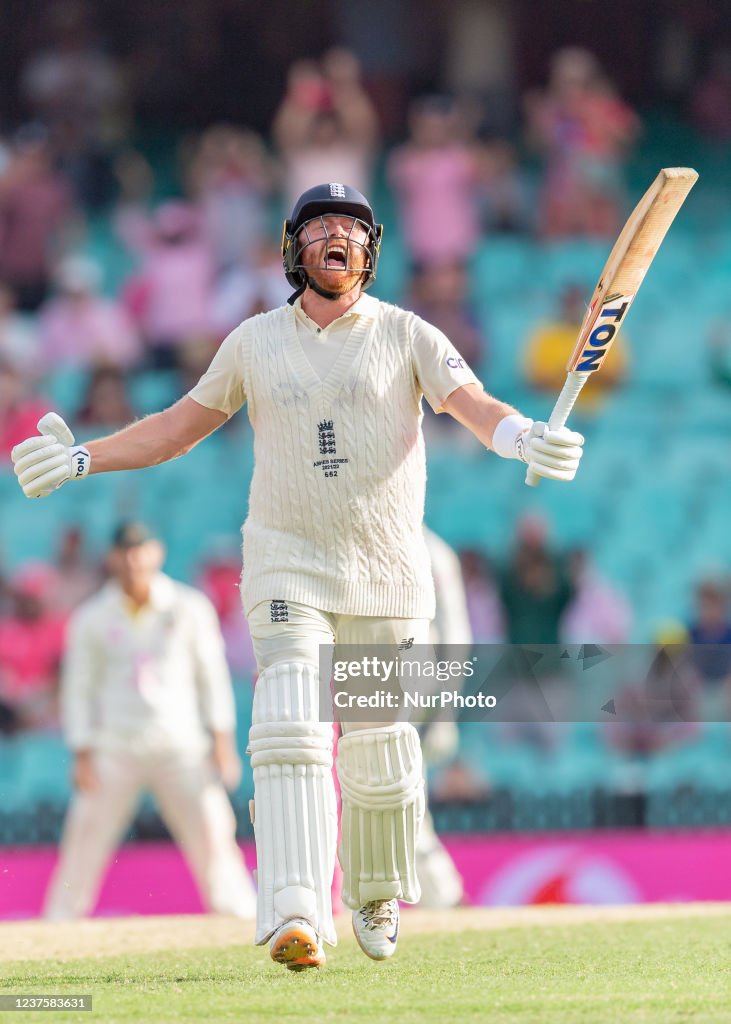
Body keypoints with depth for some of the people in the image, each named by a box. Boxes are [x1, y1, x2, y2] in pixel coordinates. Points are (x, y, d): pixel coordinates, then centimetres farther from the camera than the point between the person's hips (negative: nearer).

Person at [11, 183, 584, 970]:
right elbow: (179, 426, 12)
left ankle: (378, 897, 33)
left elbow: (475, 406, -13)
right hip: (288, 566, 0)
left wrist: (524, 438, -36)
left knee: (380, 752, 6)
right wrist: (81, 460, 0)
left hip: (387, 574, 0)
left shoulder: (406, 335, 1)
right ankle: (295, 916, -29)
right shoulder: (256, 342, 6)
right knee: (289, 729, -18)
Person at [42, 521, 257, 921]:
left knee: (212, 835, -5)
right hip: (114, 751, 0)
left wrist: (221, 738, 0)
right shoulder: (92, 619, 4)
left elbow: (211, 676, 8)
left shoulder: (189, 609, 4)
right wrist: (82, 755, -1)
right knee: (84, 844, -3)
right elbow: (79, 689, 6)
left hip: (182, 749, 0)